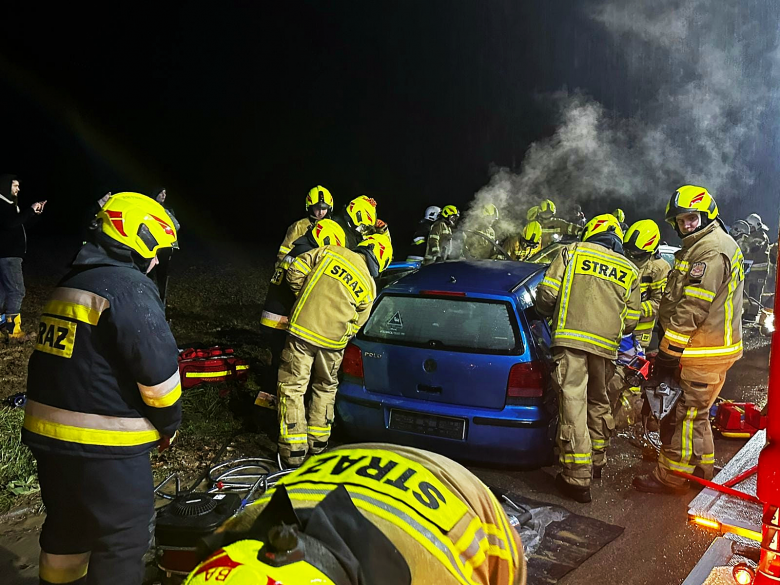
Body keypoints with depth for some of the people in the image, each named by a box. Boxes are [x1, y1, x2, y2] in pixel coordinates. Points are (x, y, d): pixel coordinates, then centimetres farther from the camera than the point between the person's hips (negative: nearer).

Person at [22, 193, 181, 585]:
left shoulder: (71, 283, 13)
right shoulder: (129, 287, -17)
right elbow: (157, 367, -21)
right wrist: (169, 421, -5)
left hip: (48, 434, 9)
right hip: (104, 447, -9)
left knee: (67, 527, 26)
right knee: (122, 541, 5)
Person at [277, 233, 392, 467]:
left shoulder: (330, 252, 0)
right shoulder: (369, 288, 2)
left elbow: (295, 271, 0)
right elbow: (355, 325, 9)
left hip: (302, 329, -1)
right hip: (333, 342, 2)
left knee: (292, 388, 7)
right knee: (325, 389, 23)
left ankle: (294, 449, 6)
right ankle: (318, 442, 29)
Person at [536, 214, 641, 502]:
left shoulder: (573, 251, 8)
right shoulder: (630, 271, 17)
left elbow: (546, 294, -1)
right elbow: (630, 321, 14)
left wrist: (552, 314, 20)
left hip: (571, 338, -4)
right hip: (606, 346, 4)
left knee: (574, 404, -4)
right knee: (599, 402, 21)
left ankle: (578, 478, -4)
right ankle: (597, 462, 36)